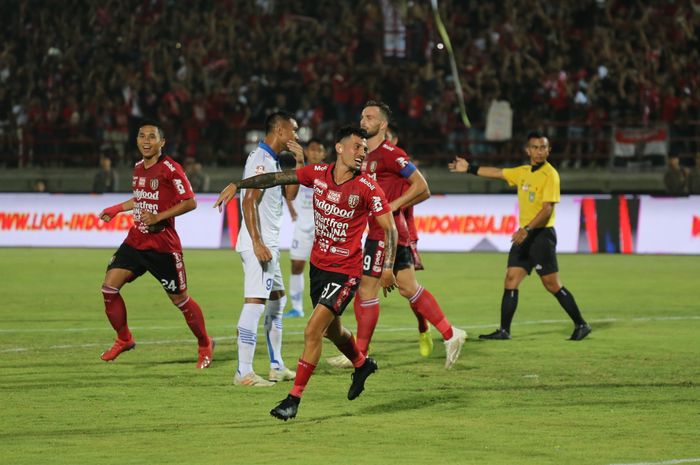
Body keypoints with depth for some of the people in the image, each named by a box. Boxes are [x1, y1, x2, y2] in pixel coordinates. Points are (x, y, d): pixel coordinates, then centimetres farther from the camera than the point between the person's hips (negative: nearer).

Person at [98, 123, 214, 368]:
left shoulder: (170, 169, -13)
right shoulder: (138, 168, 10)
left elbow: (190, 202, -16)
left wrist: (159, 217, -22)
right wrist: (116, 209, 23)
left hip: (163, 244, -6)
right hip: (136, 240, 7)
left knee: (179, 298, 3)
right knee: (109, 287, -5)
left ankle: (205, 345, 23)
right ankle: (123, 339, 12)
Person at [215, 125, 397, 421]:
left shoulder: (368, 189, -14)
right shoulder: (318, 174, -4)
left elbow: (390, 228, -9)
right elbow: (277, 178, 5)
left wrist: (388, 268, -17)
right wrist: (238, 185, 0)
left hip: (345, 271, -6)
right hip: (318, 264, 6)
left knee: (313, 330, -15)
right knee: (331, 330, 23)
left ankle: (294, 398, -7)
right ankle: (362, 365, 53)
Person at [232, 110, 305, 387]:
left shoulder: (273, 161, 17)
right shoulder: (260, 159, -14)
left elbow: (289, 193, 23)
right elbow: (249, 201, -21)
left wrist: (299, 163, 12)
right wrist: (257, 243, -26)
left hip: (269, 244, 11)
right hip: (258, 244, -11)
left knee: (277, 299, 18)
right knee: (255, 302, -14)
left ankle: (277, 367, 26)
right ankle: (244, 373, -17)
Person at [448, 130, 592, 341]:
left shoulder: (550, 175, -12)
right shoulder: (523, 172, 12)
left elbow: (547, 209, -19)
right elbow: (497, 172, 25)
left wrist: (527, 230, -27)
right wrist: (470, 168, 28)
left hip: (542, 234, -8)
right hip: (525, 234, 8)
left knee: (552, 284, -7)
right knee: (511, 280, 3)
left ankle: (581, 325, 3)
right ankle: (504, 330, 6)